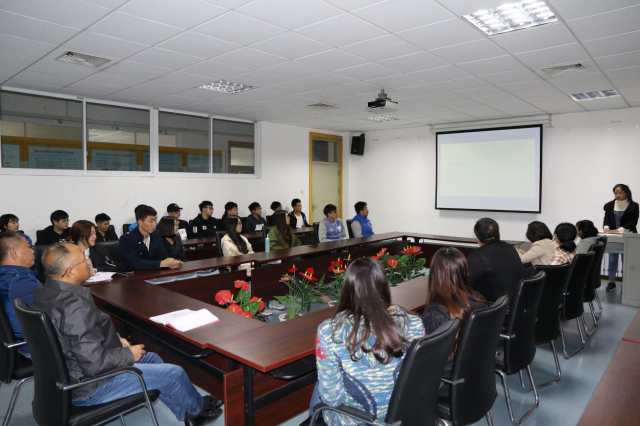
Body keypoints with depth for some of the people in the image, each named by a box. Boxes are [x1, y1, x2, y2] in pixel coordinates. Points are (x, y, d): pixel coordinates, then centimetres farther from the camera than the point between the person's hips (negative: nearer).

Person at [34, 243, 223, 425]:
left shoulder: (45, 292, -2)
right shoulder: (74, 306, -34)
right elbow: (95, 364, -31)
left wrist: (113, 339, 7)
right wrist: (129, 354, -14)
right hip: (86, 387, -10)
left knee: (150, 358, 21)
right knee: (174, 373, 0)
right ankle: (199, 408, 31)